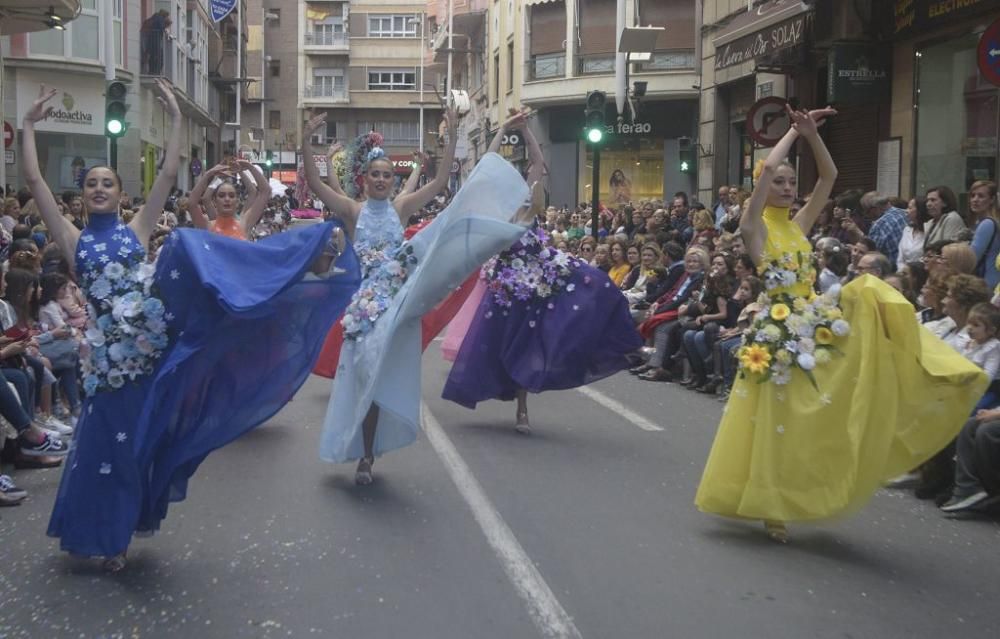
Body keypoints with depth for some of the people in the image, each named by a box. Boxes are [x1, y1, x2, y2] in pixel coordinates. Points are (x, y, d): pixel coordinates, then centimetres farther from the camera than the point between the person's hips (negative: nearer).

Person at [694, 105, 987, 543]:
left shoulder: (799, 225, 12)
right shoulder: (754, 227, -4)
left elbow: (829, 177, 11)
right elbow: (766, 167, -17)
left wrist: (812, 134, 1)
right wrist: (796, 130, -5)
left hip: (814, 323, 6)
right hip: (780, 331, -6)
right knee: (780, 419, 1)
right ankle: (768, 505, 17)